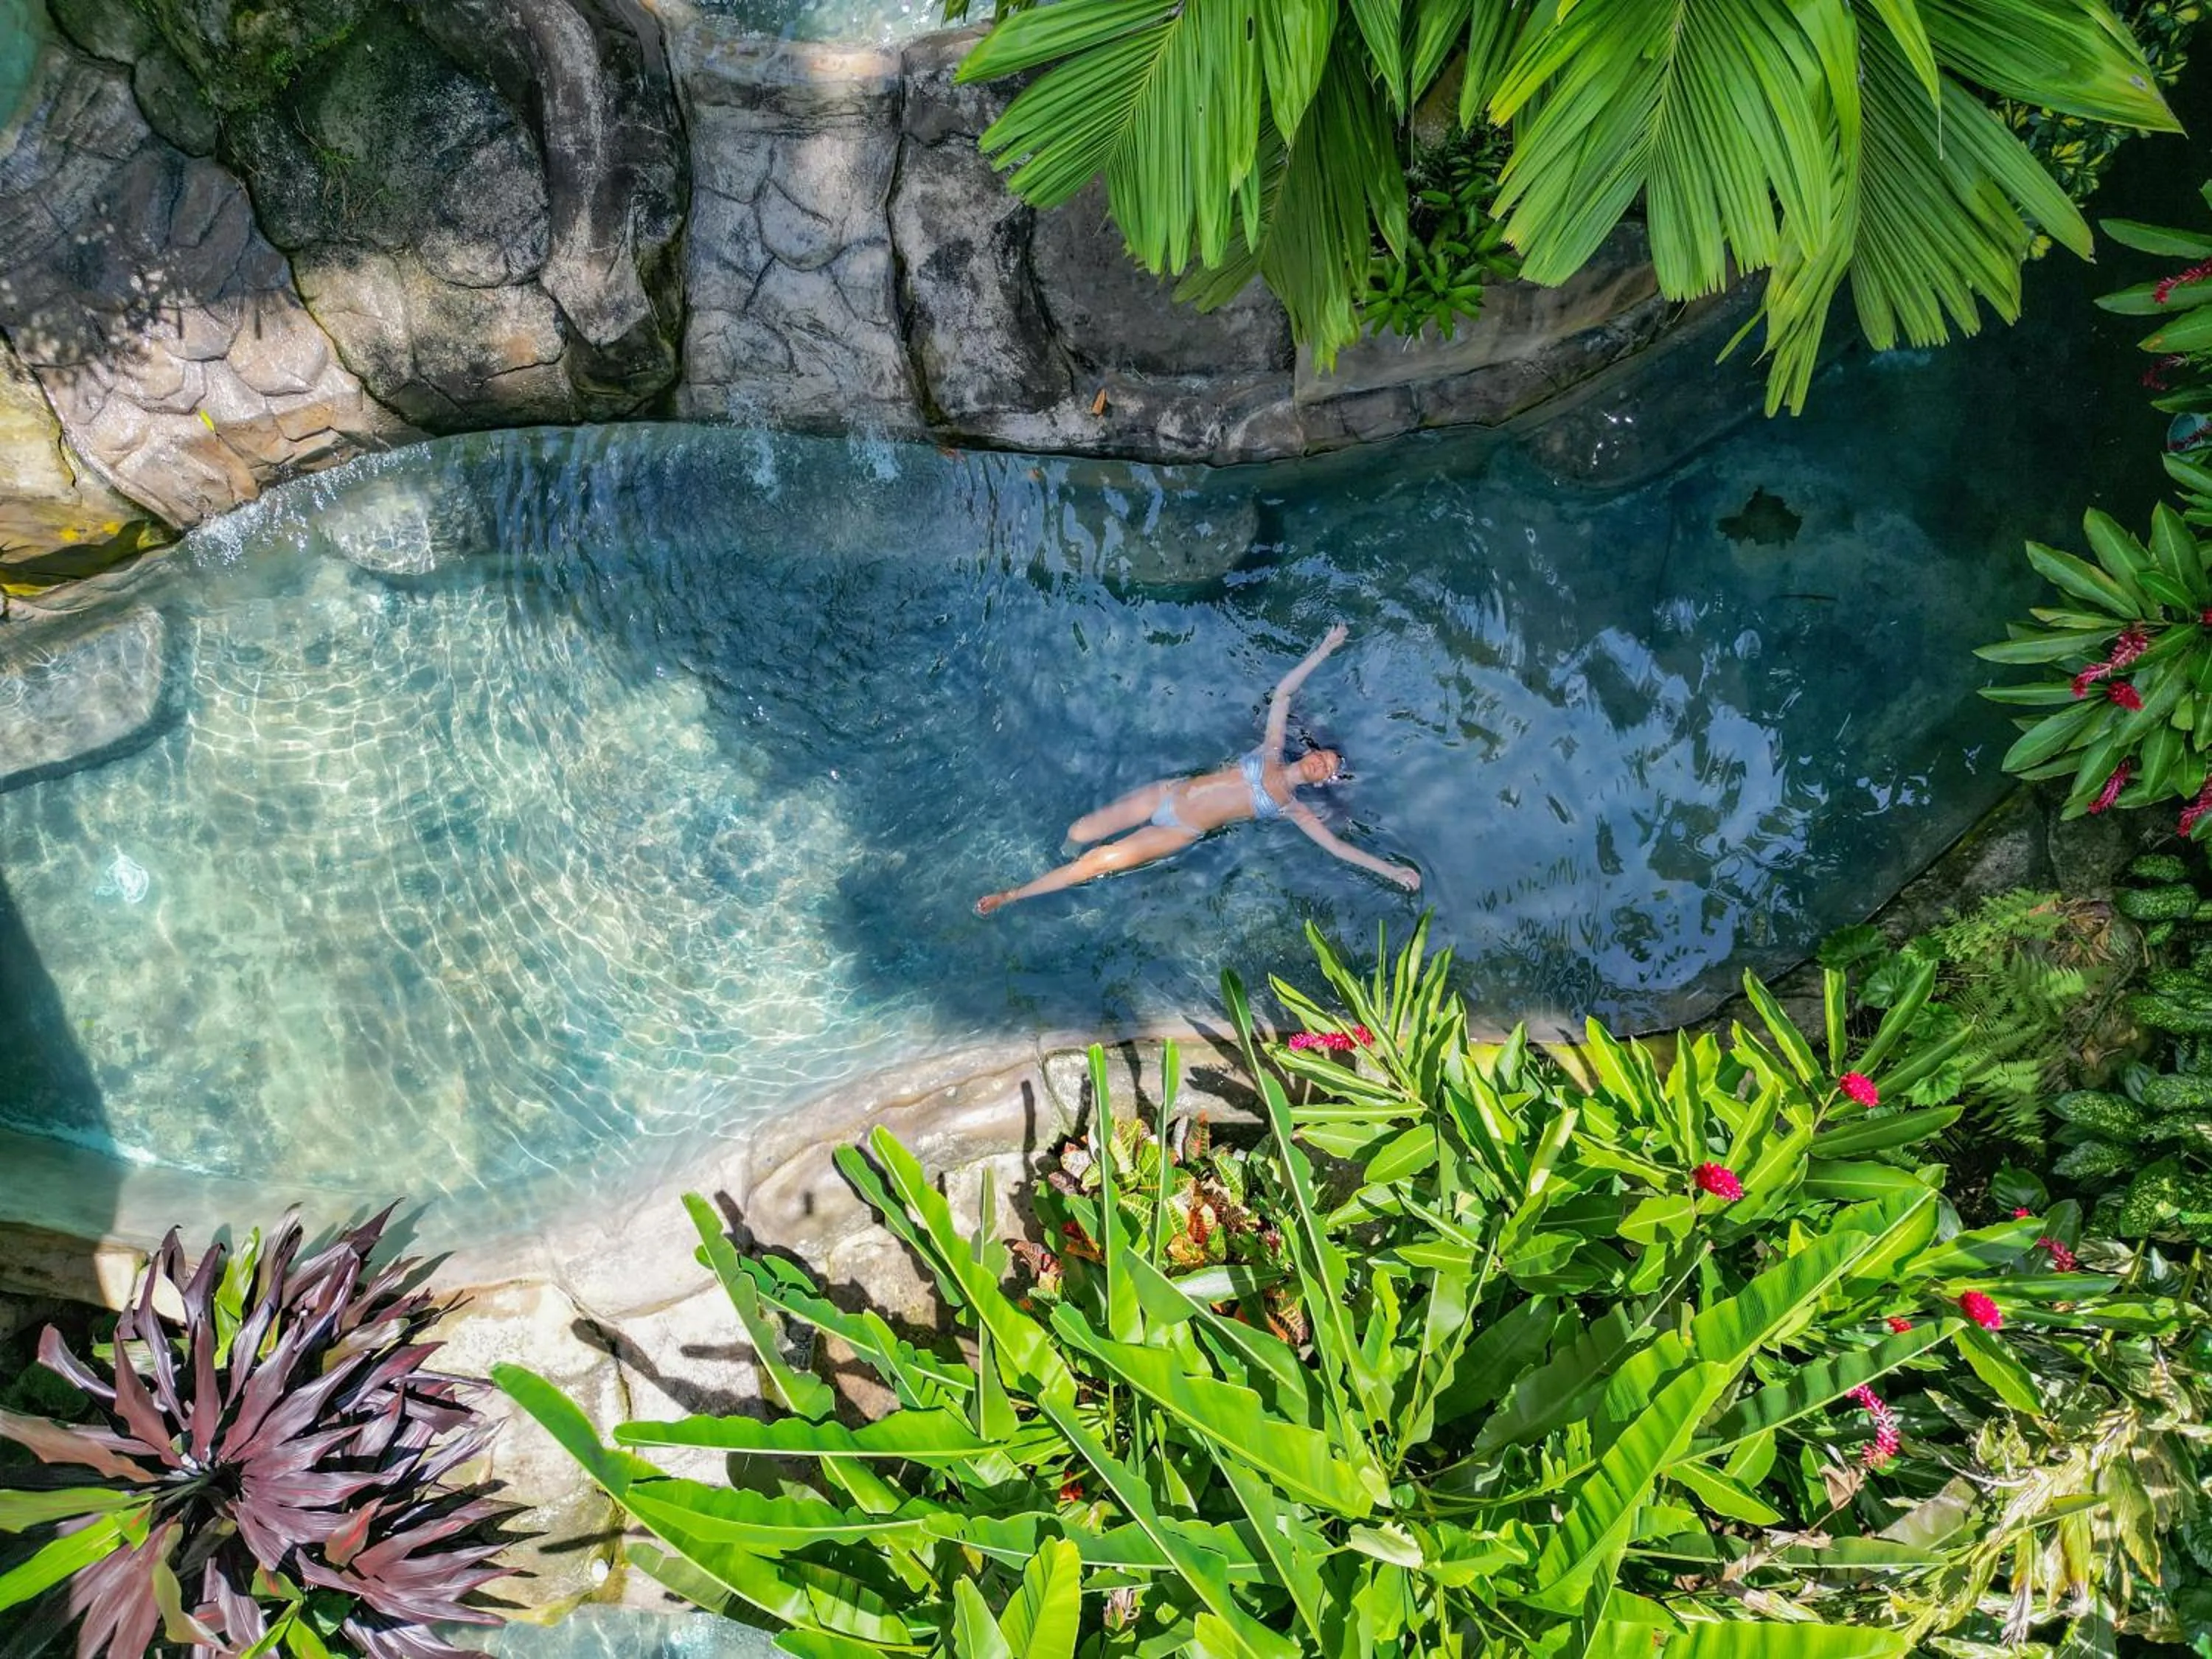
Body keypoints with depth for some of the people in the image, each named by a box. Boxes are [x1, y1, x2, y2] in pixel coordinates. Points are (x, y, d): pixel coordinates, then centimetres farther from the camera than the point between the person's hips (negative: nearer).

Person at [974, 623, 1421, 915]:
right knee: (1077, 835, -7)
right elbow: (1283, 691, 6)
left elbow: (1337, 846, -4)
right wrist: (1324, 650, 3)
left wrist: (1391, 869, -9)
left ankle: (1010, 895, -5)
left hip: (1180, 833, -3)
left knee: (1096, 862, -15)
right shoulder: (1272, 752, 5)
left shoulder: (1293, 809, -2)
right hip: (1167, 792, 3)